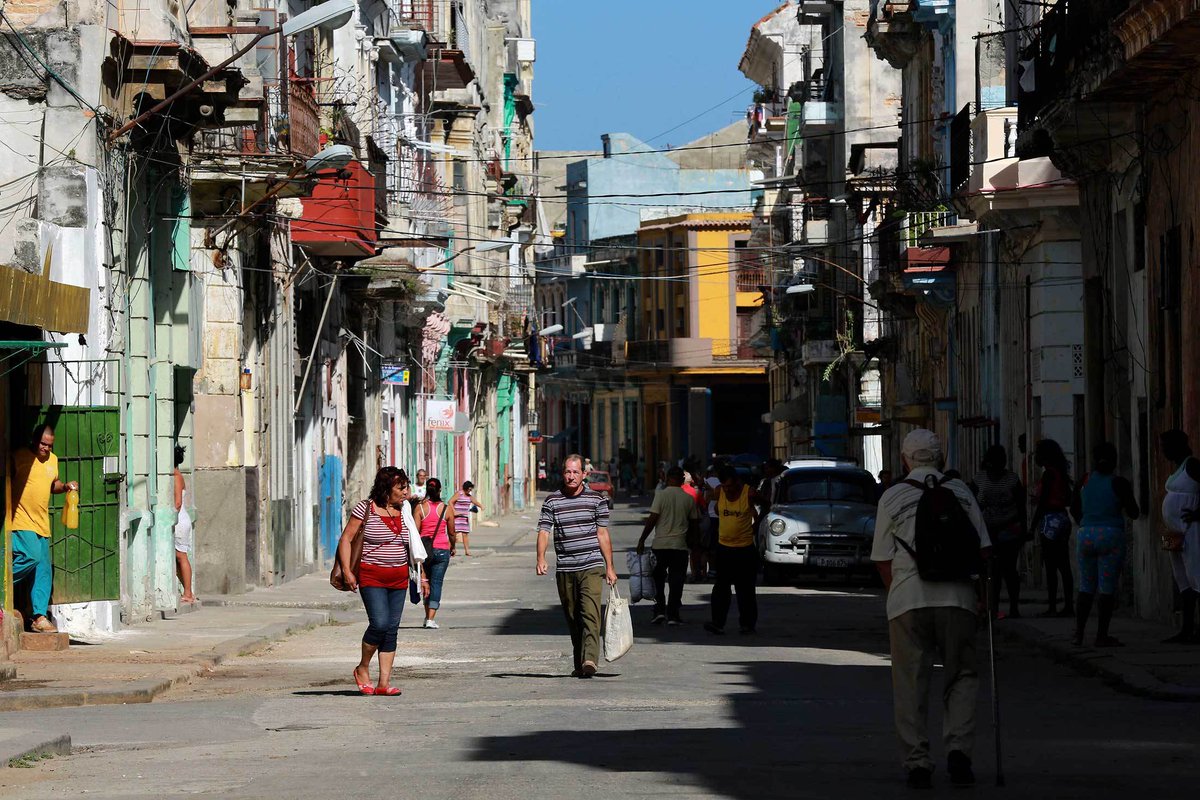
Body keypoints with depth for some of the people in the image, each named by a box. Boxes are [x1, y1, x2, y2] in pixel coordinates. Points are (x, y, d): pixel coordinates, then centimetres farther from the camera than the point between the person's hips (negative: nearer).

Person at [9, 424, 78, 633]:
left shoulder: (52, 460, 14)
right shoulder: (19, 457, -7)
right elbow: (6, 483, -6)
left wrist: (65, 486, 7)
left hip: (41, 524, 7)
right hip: (21, 522, -7)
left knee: (43, 572, 3)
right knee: (30, 557, -24)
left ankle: (39, 617, 5)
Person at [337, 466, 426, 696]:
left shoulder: (404, 511, 10)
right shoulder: (365, 509, -6)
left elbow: (413, 546, 18)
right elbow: (346, 539, -4)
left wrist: (422, 576, 15)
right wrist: (347, 571, -13)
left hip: (399, 578, 5)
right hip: (371, 577, -5)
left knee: (391, 629, 2)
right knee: (380, 624, -17)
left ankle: (384, 683, 4)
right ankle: (362, 669, 6)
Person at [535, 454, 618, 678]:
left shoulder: (596, 499, 5)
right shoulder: (552, 501, 7)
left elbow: (603, 534, 7)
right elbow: (544, 531, -1)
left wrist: (609, 567, 5)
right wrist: (541, 558, -18)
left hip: (591, 567, -2)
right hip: (564, 569, 3)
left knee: (590, 613, -17)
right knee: (572, 618, 9)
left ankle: (589, 660, -28)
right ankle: (579, 664, 19)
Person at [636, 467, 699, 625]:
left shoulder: (661, 495, -5)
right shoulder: (689, 499, 2)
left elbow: (652, 519, -9)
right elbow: (694, 523, 8)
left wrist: (642, 540, -2)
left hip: (661, 543, -1)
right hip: (680, 545, 1)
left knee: (658, 579, 13)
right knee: (676, 581, 6)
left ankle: (659, 610, 4)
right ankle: (672, 615, 3)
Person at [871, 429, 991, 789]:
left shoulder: (892, 497, 5)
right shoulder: (960, 492, 10)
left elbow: (883, 559, 5)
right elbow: (982, 549, 9)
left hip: (908, 598, -1)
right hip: (956, 596, 1)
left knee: (910, 684, 6)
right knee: (961, 677, 12)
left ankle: (917, 762, 4)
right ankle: (958, 747, -6)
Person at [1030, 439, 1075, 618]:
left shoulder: (1048, 473, -12)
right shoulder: (1060, 472, 13)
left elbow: (1042, 502, -15)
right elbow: (1068, 500, 18)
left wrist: (1033, 527, -12)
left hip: (1050, 520, -9)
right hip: (1062, 518, 9)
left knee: (1050, 566, -8)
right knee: (1063, 566, 9)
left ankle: (1052, 607, -9)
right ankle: (1068, 607, 9)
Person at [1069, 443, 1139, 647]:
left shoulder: (1086, 480, 6)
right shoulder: (1119, 483, -7)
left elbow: (1074, 509, 15)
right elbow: (1133, 513, 0)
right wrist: (1128, 495, 17)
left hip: (1085, 536, 4)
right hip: (1111, 536, -4)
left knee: (1086, 586, 12)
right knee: (1107, 588, -1)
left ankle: (1079, 633, 7)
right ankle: (1101, 636, -4)